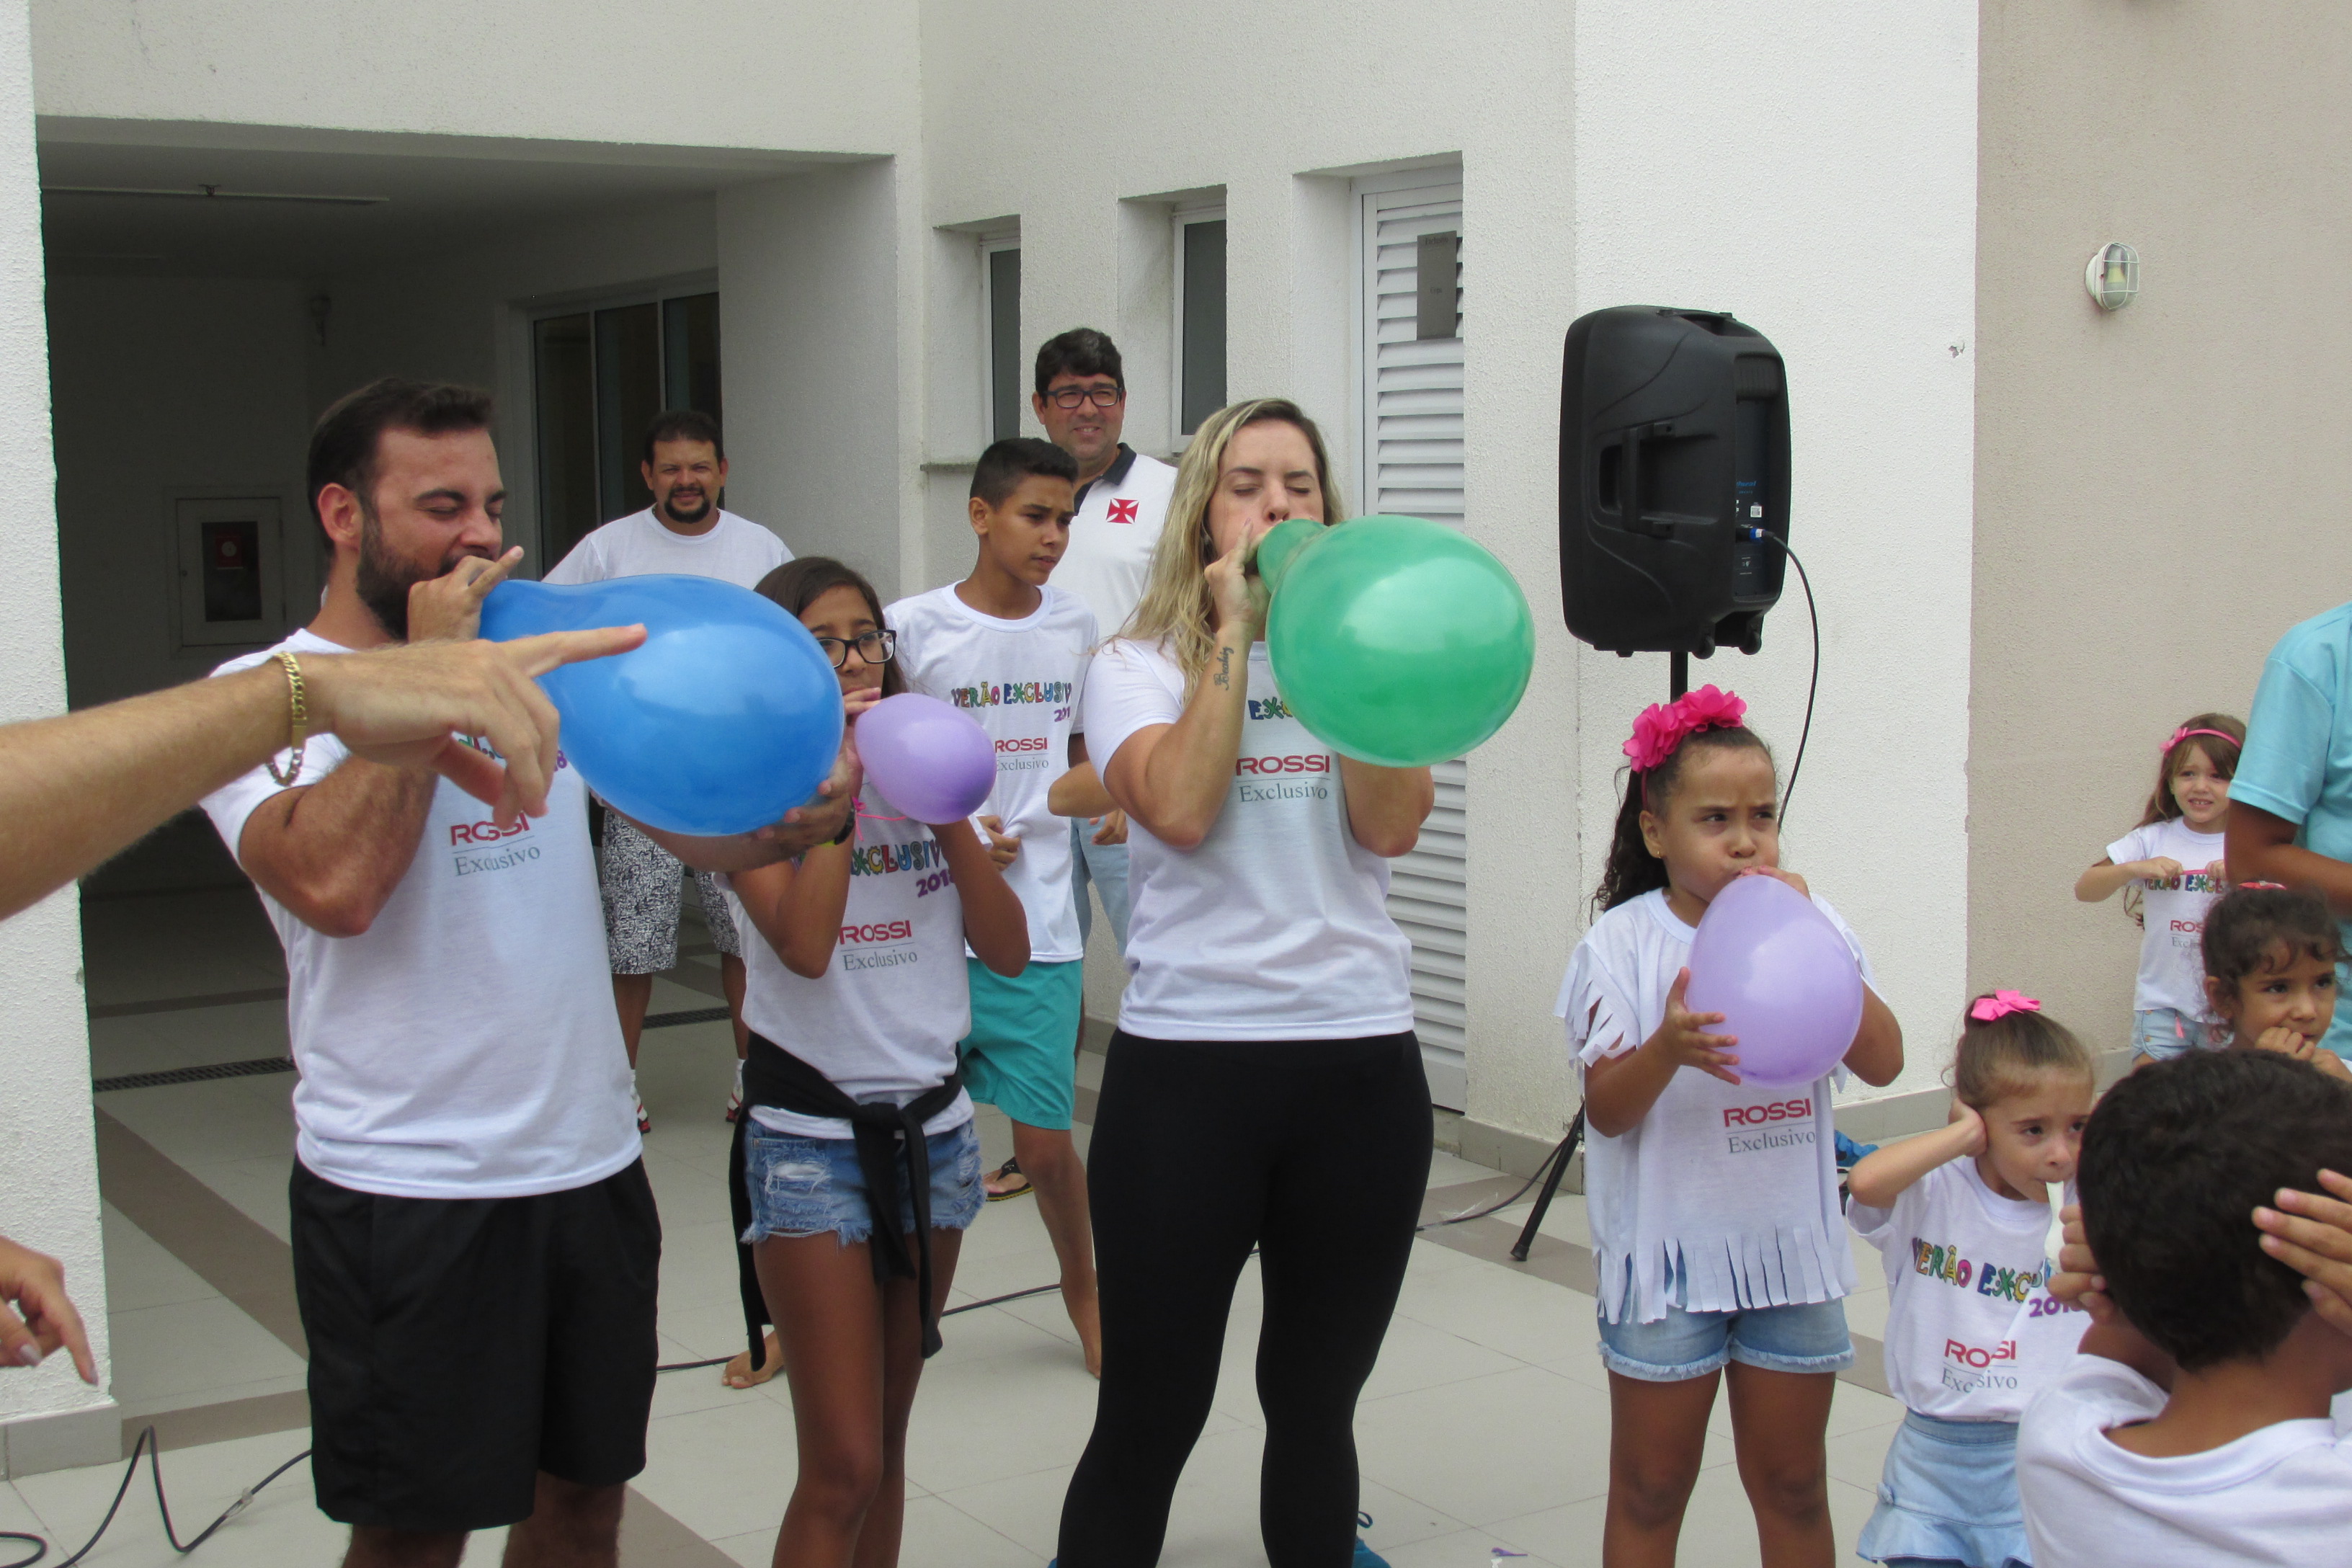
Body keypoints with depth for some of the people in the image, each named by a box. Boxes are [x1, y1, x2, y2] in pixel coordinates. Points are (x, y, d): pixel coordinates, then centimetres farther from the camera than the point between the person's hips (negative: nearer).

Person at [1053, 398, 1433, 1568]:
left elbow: (1391, 826, -7)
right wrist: (1233, 632, -9)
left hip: (1362, 1060, 3)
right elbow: (1179, 810, -17)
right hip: (1186, 1061, -3)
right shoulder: (1139, 667, 3)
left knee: (1316, 1406, 14)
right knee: (1148, 1419, 3)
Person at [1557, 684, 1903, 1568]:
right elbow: (1607, 1111, -12)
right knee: (1650, 1493, 10)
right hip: (1668, 1253, -3)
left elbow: (1882, 1062, -8)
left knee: (1793, 1489, 16)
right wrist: (1668, 1046, -33)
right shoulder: (1623, 944, -8)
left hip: (1791, 1246, 3)